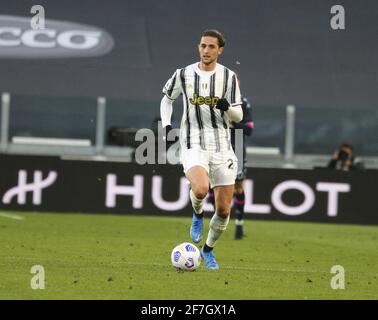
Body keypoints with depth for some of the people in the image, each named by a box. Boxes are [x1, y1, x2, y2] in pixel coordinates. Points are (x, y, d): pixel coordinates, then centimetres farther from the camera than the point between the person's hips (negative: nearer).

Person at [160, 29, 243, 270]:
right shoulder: (184, 74, 2)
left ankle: (209, 250, 27)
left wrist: (227, 107, -20)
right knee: (200, 189, -32)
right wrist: (166, 124, 4)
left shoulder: (229, 76, 2)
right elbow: (167, 99, 20)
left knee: (224, 209, 1)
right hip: (193, 144, -2)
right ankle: (198, 215, 4)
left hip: (222, 146, 2)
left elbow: (239, 116, 2)